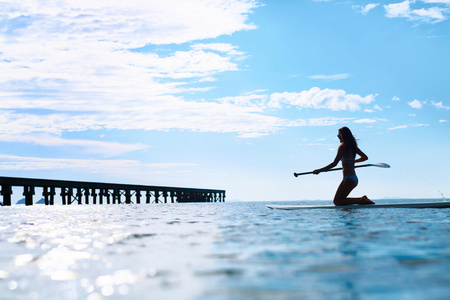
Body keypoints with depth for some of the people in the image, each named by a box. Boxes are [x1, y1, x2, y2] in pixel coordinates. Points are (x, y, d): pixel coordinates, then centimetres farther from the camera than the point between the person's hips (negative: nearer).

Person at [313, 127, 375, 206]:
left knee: (337, 202, -3)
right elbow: (365, 157, 21)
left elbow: (334, 164, -16)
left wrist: (320, 170, -9)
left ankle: (361, 201, -12)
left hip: (348, 179, -9)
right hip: (354, 178, 9)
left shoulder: (342, 147, -13)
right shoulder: (353, 146, 10)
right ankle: (362, 199, 7)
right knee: (341, 199, 19)